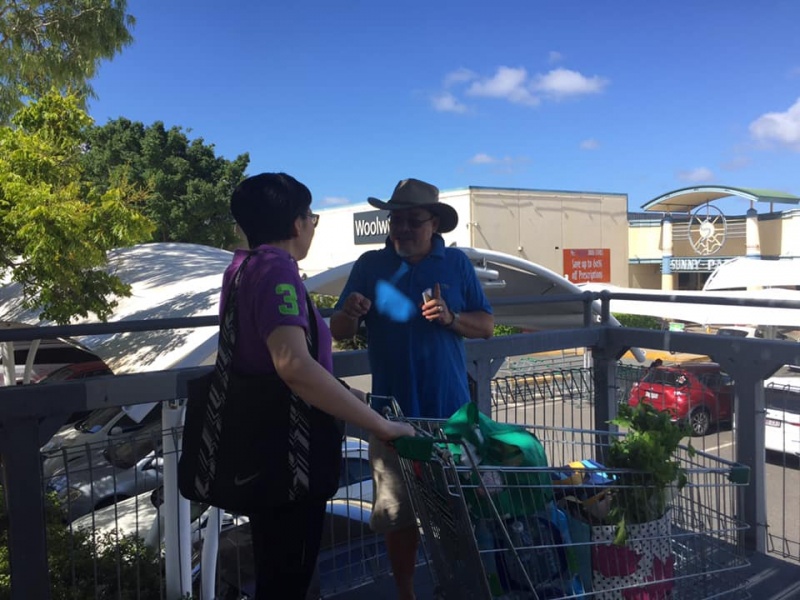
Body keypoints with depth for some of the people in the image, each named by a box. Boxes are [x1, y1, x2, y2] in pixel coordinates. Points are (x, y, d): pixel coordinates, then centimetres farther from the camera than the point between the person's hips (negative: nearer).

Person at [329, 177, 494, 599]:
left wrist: (451, 318, -14)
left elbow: (486, 326, 6)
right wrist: (348, 314, -21)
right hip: (394, 411, 0)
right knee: (397, 512, 6)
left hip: (450, 410, 1)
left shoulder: (456, 263, 5)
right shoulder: (370, 266, 3)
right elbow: (339, 332, 2)